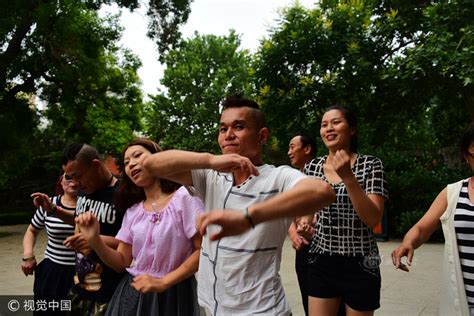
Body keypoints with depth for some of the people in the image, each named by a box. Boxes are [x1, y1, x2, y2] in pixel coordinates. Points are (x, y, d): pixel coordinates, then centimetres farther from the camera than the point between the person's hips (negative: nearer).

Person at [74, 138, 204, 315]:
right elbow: (122, 263, 5)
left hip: (172, 294, -5)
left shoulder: (183, 196, -10)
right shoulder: (132, 211, 6)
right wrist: (94, 241, -10)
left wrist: (163, 282, -17)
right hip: (133, 293, 5)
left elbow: (203, 251, -14)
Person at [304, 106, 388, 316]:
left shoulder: (370, 165, -8)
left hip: (360, 265, -2)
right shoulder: (312, 167, 2)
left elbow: (373, 219, -17)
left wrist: (348, 177, -25)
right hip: (321, 263, 3)